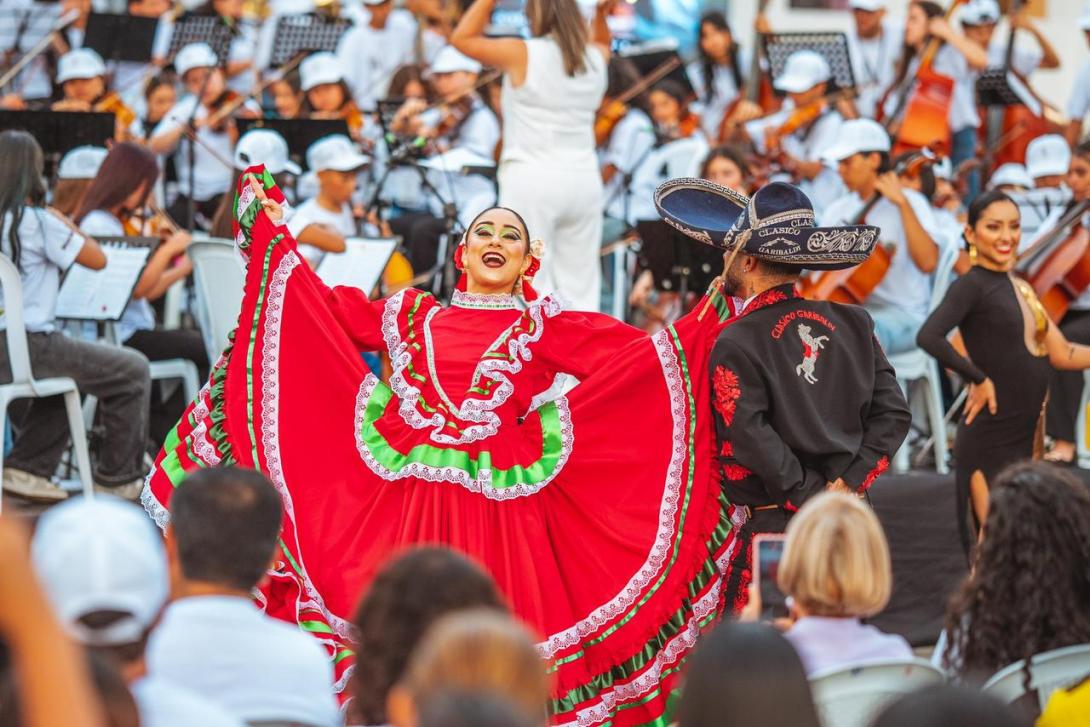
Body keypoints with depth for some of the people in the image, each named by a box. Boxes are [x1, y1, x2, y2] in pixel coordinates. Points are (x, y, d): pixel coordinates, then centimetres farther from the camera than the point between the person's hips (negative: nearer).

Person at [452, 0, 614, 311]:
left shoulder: (523, 55, -8)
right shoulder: (594, 58, 7)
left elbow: (462, 38, 3)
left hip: (532, 181, -5)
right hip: (584, 180, 5)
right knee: (580, 284, 7)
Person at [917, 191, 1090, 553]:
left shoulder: (1020, 287, 14)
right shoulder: (972, 285, -10)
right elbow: (929, 336, -27)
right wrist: (979, 379, -19)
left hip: (1026, 438, 8)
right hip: (991, 439, -8)